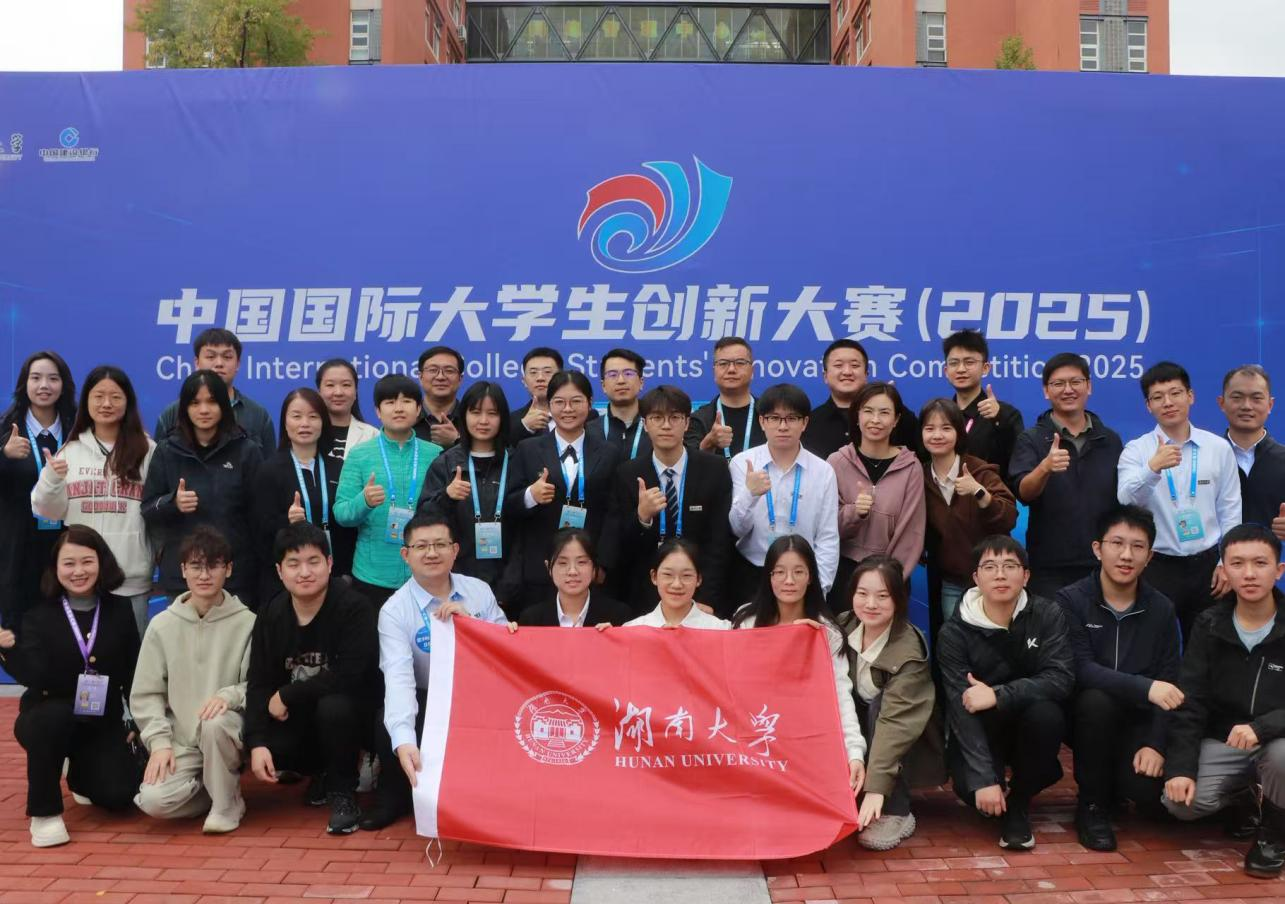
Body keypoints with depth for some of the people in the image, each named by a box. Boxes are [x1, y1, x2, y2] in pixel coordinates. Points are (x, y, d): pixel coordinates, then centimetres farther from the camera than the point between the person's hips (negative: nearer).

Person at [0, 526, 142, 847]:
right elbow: (35, 677, -22)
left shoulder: (120, 610, -1)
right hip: (47, 719, -2)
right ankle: (44, 811, -17)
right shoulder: (39, 615, -6)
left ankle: (81, 776, 24)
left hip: (103, 723, 2)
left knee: (119, 794, -17)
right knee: (55, 714, -39)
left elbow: (133, 673, 3)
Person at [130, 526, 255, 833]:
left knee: (214, 723, -36)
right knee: (154, 800, -22)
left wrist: (230, 695, -25)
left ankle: (227, 803, -9)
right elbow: (145, 694, 3)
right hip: (180, 743, 2)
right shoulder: (162, 625, 2)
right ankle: (222, 788, 9)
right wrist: (160, 742, -9)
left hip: (227, 732, -2)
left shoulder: (246, 622, -4)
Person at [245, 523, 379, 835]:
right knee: (270, 750, -23)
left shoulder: (353, 607, -20)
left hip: (351, 712, -5)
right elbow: (258, 683, -7)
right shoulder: (271, 615, -4)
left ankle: (342, 792, -9)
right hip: (298, 718, 5)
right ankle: (321, 772, 12)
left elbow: (349, 677, -28)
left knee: (333, 707, -37)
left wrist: (286, 696, -19)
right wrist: (257, 743, -21)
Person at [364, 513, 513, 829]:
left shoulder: (479, 590, 2)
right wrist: (404, 741, -40)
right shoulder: (394, 610, -9)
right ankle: (395, 797, 3)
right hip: (427, 702, -2)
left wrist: (469, 621, -19)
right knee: (389, 730, -31)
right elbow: (398, 677, -24)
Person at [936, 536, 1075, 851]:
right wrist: (984, 778, -30)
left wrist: (997, 695, -32)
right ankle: (999, 792, 11)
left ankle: (1019, 803, -8)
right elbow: (962, 709, -22)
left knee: (1045, 713, -33)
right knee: (970, 788, -29)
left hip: (1028, 726, 1)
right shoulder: (954, 632, -15)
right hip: (980, 731, -1)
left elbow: (1061, 678, -23)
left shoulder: (1048, 615, -12)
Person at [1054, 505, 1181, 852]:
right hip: (1085, 715, -2)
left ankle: (1115, 787, 16)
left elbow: (1168, 687, -3)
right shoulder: (1071, 600, -7)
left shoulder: (1161, 610, 2)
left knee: (1150, 790, -25)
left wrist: (1155, 744, -16)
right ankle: (1092, 805, -14)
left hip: (1138, 720, 2)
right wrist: (1144, 687, -33)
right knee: (1096, 700, -36)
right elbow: (1081, 670, -20)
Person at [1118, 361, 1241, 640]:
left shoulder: (1219, 448, 3)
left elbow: (1230, 511, 7)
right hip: (1157, 566, -2)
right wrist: (1153, 468, -37)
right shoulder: (1136, 450, -3)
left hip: (1206, 564, 2)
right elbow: (1126, 501, -20)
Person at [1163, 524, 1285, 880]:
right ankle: (1243, 798, 17)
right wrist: (1179, 767, -15)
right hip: (1222, 741, 3)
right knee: (1180, 802, -20)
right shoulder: (1209, 626, -2)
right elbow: (1189, 704, -4)